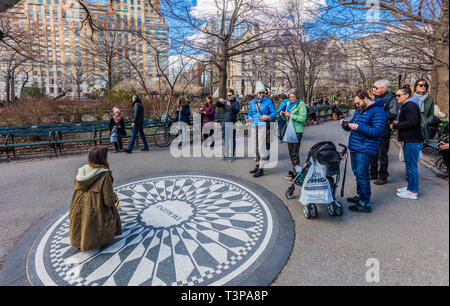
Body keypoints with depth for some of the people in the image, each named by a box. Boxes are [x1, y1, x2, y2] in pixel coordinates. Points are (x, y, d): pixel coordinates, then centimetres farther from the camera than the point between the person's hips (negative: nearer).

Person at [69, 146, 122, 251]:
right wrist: (115, 198, 5)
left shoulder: (81, 172, 1)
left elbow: (78, 191, 13)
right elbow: (109, 201, -18)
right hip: (94, 216, -6)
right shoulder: (104, 176, -18)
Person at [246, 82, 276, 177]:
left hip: (262, 125, -5)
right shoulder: (252, 102, 11)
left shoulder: (268, 101, -1)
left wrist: (267, 117, -16)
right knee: (256, 147, 11)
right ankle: (257, 166, 23)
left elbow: (274, 112, 2)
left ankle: (261, 169, -6)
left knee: (261, 147, -9)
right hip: (254, 126, 5)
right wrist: (248, 119, -5)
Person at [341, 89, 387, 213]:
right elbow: (351, 126, 24)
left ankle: (365, 204, 0)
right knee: (357, 173, 17)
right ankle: (360, 196, 31)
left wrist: (359, 127, -25)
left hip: (365, 150, -9)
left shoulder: (377, 111, -11)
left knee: (362, 175, -8)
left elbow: (377, 131, -21)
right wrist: (345, 124, 2)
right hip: (354, 148, 9)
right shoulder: (359, 110, 17)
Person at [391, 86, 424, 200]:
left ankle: (412, 192, 5)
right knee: (410, 165, 18)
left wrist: (395, 126, -17)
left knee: (411, 166, -3)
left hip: (413, 141, -11)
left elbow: (412, 122, -26)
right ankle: (411, 187, 29)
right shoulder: (407, 105, 18)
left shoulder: (410, 106, -16)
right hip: (410, 140, 11)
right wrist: (398, 122, 5)